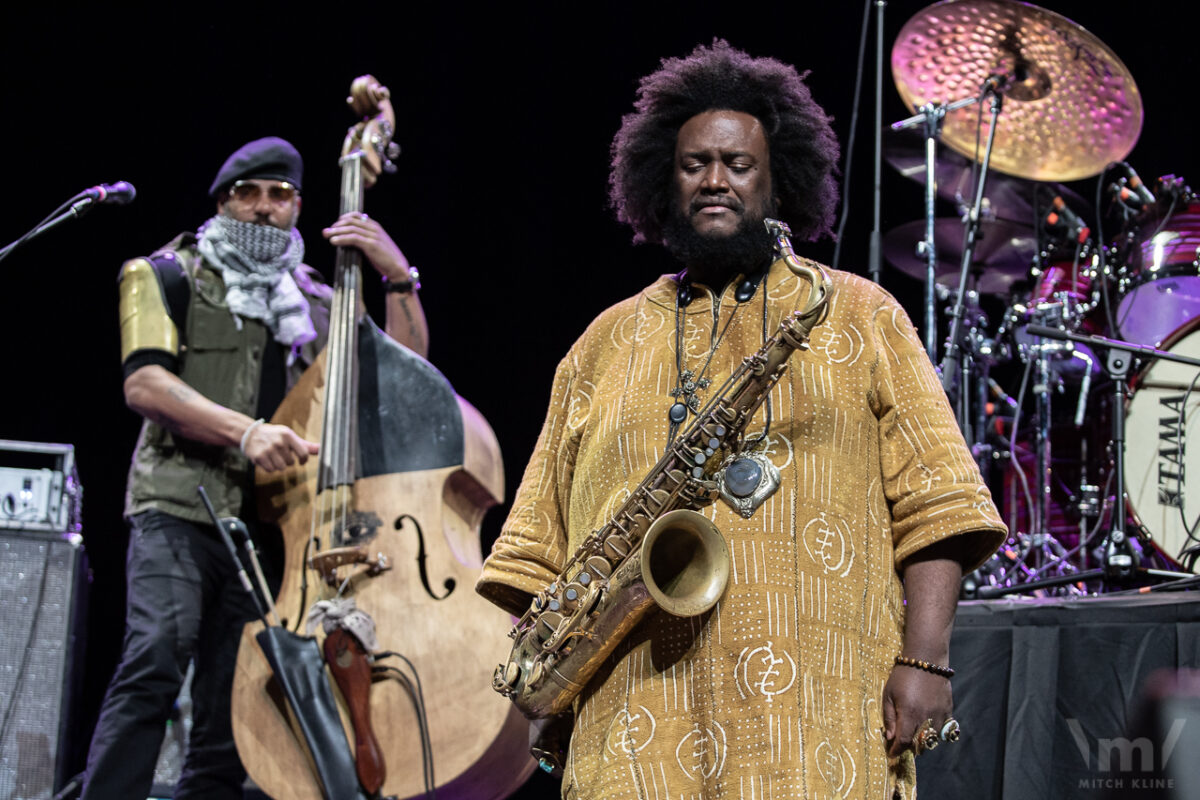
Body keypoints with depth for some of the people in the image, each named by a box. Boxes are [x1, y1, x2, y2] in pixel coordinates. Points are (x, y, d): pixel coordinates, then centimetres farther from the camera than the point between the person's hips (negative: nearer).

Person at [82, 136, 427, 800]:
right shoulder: (170, 275, 10)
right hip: (182, 509, -4)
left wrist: (399, 278, 0)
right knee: (154, 661, -27)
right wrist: (244, 430, -22)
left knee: (229, 720, 0)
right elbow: (143, 382, -7)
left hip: (274, 525, 4)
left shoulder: (318, 306, 21)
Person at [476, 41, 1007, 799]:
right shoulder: (607, 342, 20)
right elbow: (543, 541, 18)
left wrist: (925, 660, -6)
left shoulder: (858, 315, 13)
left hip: (817, 712, -1)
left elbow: (933, 508, 4)